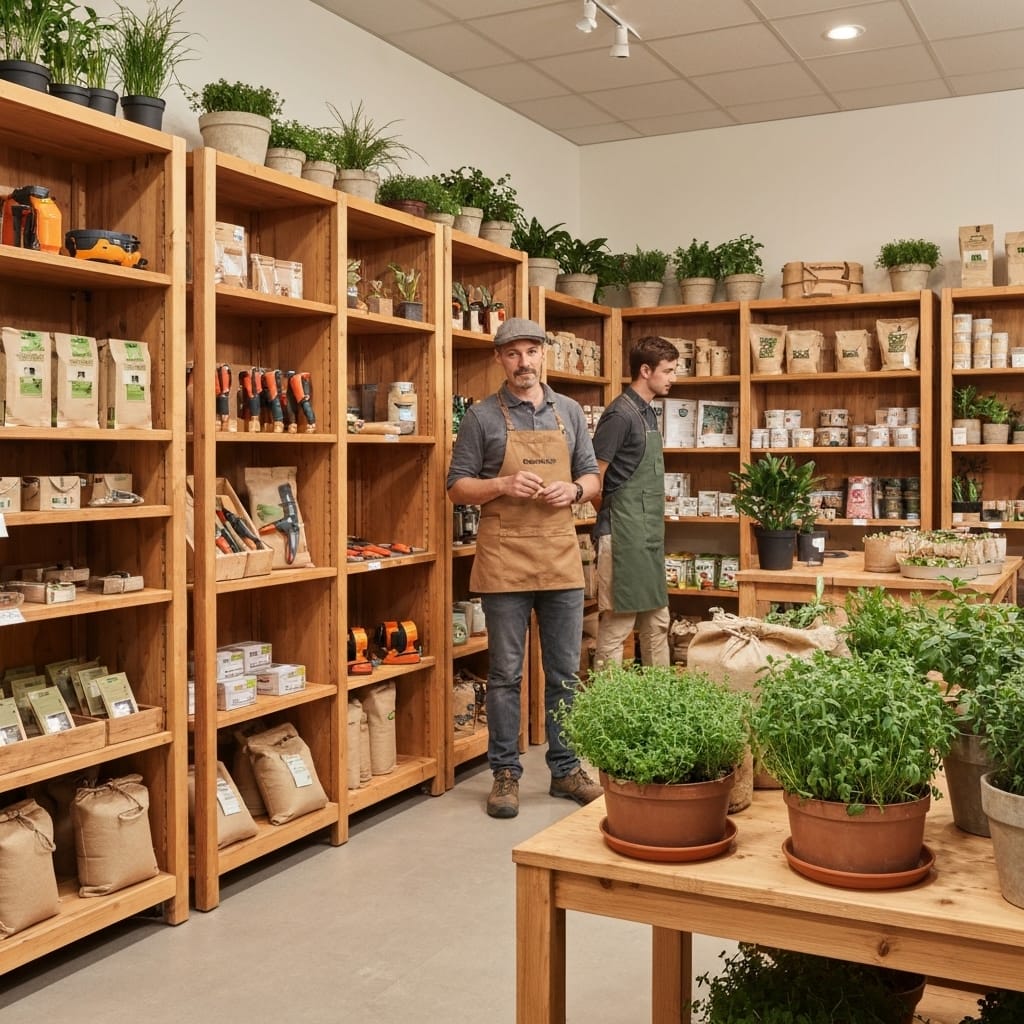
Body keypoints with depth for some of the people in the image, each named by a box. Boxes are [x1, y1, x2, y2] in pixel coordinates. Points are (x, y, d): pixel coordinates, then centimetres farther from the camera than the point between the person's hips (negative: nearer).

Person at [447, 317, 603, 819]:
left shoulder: (569, 412, 10)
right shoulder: (482, 416, 0)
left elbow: (592, 478, 14)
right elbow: (457, 487, 1)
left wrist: (573, 489, -8)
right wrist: (503, 485, -16)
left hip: (561, 556, 3)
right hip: (504, 559, -3)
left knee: (564, 671, 9)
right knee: (505, 673, 4)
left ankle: (566, 768, 22)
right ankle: (505, 772, 15)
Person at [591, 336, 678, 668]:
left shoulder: (648, 412, 14)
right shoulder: (620, 414, -15)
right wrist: (610, 519, -2)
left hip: (649, 537, 9)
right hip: (624, 537, -9)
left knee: (657, 622, 15)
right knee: (617, 625, -3)